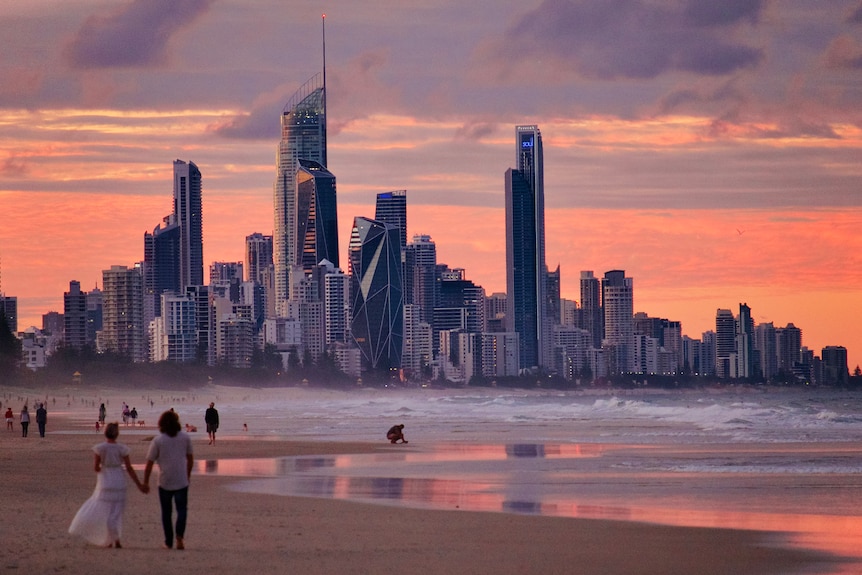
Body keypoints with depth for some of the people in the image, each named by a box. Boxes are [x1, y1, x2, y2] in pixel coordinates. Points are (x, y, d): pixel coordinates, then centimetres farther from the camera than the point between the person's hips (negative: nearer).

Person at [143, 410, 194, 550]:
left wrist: (145, 482, 3)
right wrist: (188, 474, 26)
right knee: (182, 509, 7)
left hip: (164, 482, -1)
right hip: (181, 481, 1)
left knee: (166, 512, 11)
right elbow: (190, 458, 10)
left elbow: (149, 463, -6)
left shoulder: (158, 440, -8)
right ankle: (180, 535, -17)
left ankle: (169, 542, 14)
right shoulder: (185, 437, -1)